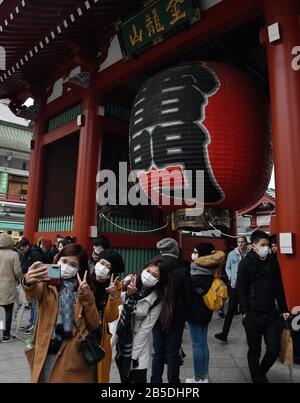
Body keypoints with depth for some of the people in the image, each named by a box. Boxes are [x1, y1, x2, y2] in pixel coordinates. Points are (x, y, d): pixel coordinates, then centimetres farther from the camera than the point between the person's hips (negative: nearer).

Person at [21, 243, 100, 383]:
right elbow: (34, 293, -28)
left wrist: (87, 298, -15)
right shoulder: (48, 283, -4)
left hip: (76, 354, 1)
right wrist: (28, 282, -49)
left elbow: (95, 325, -2)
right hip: (48, 352, -1)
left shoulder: (84, 289, 3)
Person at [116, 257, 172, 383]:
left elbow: (145, 328, -14)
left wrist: (133, 355, -12)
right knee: (124, 378, 15)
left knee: (139, 379, 3)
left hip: (139, 342, -2)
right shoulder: (129, 282, -10)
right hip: (120, 338, 2)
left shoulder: (158, 299, -15)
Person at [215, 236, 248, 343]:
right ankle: (224, 333, 5)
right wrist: (231, 277, -3)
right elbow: (227, 268, 9)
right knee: (231, 309, 2)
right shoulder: (232, 254, -1)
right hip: (234, 286, 0)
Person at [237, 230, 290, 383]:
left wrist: (283, 309, 9)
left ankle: (261, 373, 33)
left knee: (274, 349, 4)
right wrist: (245, 312, -13)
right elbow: (241, 289, -9)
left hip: (271, 314, 4)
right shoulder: (246, 263, -7)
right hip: (253, 315, -4)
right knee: (254, 351, 9)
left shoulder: (273, 262, 6)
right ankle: (257, 379, 31)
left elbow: (279, 288, 11)